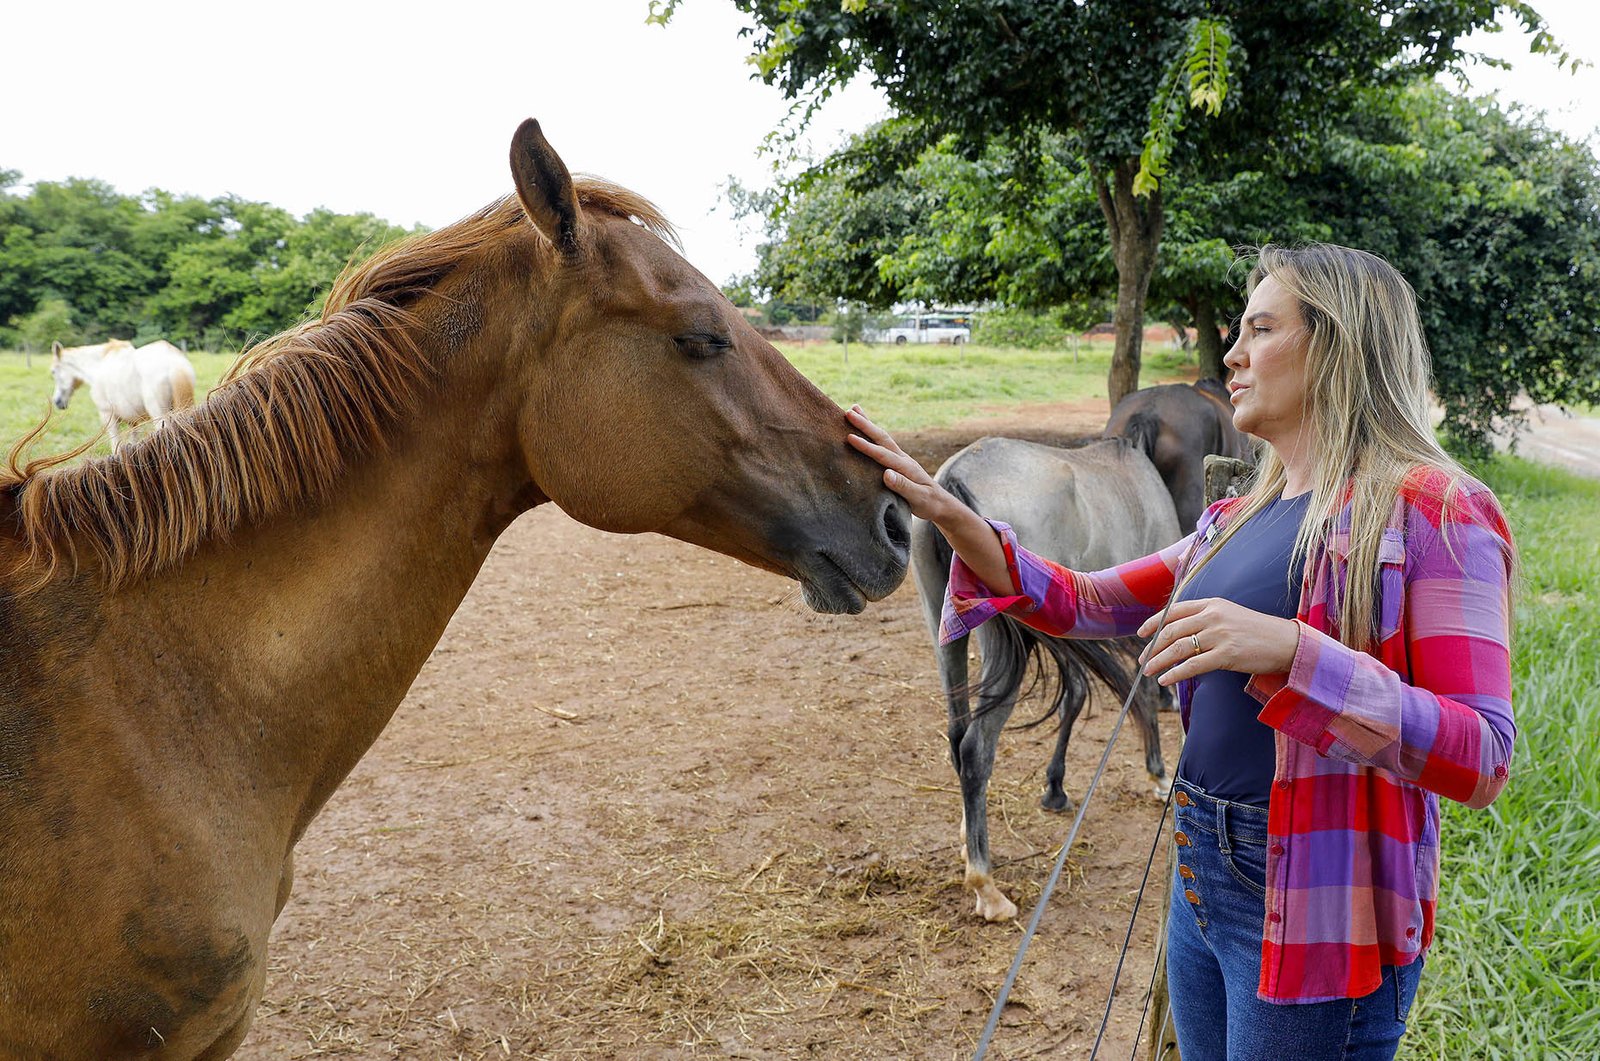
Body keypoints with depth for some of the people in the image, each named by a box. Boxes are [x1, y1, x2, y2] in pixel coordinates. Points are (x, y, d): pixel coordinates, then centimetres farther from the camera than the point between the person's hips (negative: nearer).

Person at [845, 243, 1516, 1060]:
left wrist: (1291, 649, -32)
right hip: (1202, 875, 7)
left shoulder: (1431, 511, -13)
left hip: (1314, 903, -7)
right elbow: (1083, 603, 12)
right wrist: (943, 511, 1)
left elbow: (1482, 760, -20)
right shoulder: (1240, 520, 10)